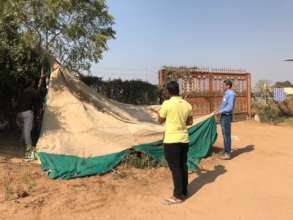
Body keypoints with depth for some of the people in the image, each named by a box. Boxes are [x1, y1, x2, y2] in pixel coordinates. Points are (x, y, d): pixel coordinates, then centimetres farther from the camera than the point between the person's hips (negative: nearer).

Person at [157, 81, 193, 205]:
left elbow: (161, 120, 0)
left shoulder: (167, 104, -13)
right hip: (184, 139, 6)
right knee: (183, 166, 15)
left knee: (175, 168, 2)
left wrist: (158, 113, 20)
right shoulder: (187, 105, 2)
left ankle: (178, 196, 11)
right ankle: (184, 192, 28)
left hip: (171, 140, -6)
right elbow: (190, 122, 11)